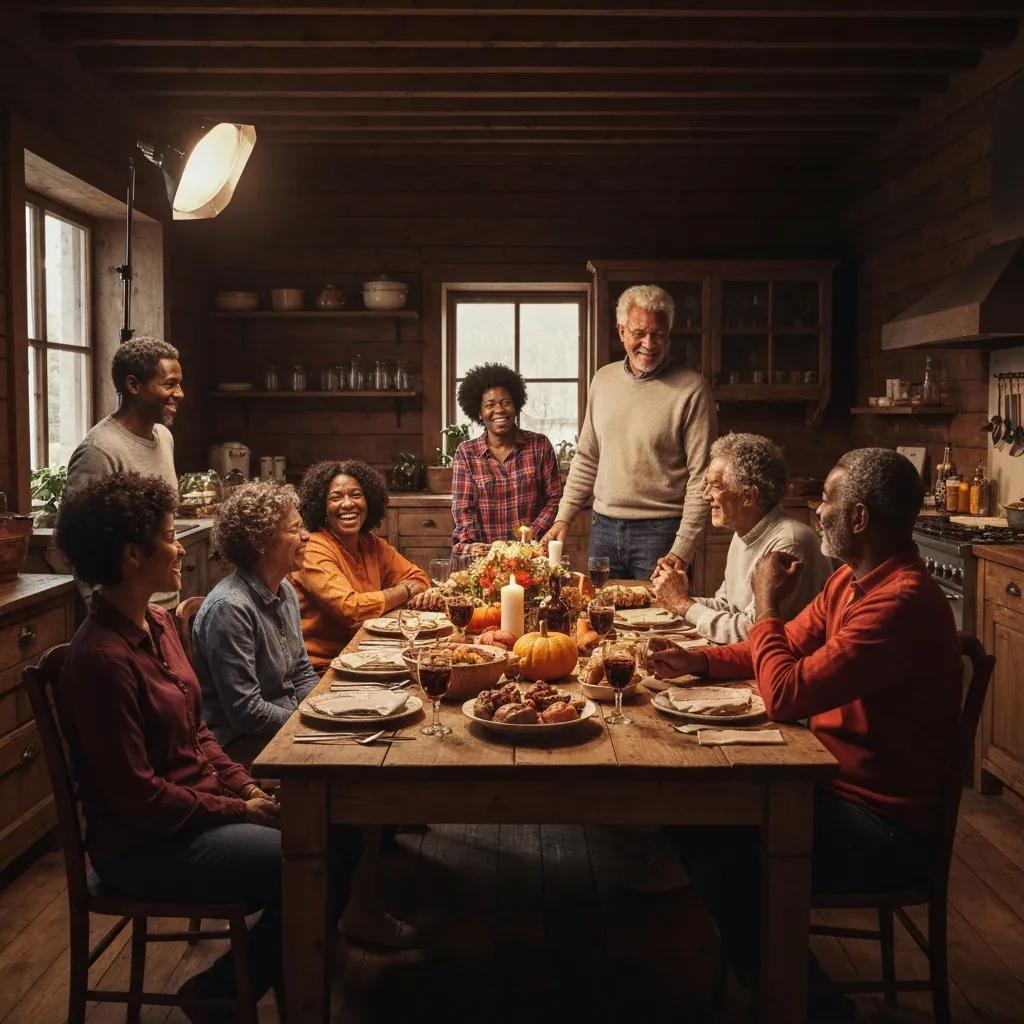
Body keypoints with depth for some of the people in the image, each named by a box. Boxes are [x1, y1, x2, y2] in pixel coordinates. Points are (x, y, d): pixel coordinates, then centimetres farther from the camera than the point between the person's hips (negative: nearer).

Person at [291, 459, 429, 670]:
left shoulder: (372, 545, 9)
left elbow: (417, 577, 15)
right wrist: (405, 591, -9)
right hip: (322, 666, -7)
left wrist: (416, 589, -10)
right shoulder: (314, 551, -14)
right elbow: (350, 608, -24)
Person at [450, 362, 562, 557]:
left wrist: (533, 534, -8)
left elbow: (554, 498, 5)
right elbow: (463, 507, 0)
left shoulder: (540, 446, 6)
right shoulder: (465, 453, 6)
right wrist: (472, 544, -17)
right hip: (483, 551, 1)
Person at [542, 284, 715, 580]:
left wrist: (683, 550, -16)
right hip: (603, 528, 5)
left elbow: (701, 476, -12)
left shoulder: (691, 389, -9)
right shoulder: (603, 380, 8)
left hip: (659, 533, -5)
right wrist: (564, 517, 7)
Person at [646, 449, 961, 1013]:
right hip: (841, 782, 9)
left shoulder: (901, 602, -28)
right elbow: (788, 647, 18)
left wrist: (766, 603, -15)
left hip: (884, 827, -9)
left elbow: (785, 695, -30)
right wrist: (701, 660, 4)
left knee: (724, 854, -21)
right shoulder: (852, 580, 4)